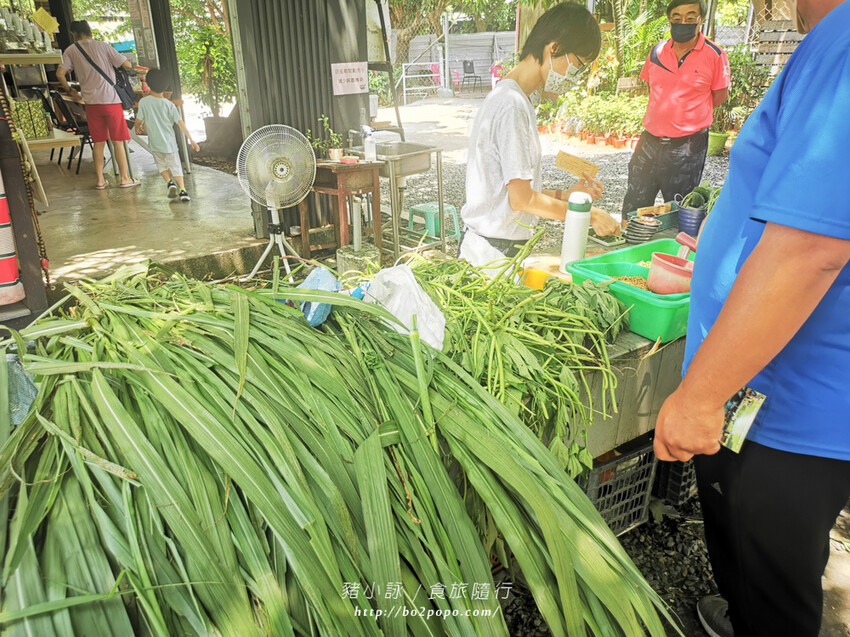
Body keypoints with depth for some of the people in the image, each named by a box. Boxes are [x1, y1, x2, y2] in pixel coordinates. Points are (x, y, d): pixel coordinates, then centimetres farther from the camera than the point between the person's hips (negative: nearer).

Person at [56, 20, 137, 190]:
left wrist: (69, 90, 14)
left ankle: (100, 180, 11)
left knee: (98, 142, 10)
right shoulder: (102, 46, 0)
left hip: (91, 102, 2)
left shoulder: (70, 51, 5)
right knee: (118, 141, 3)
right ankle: (125, 178, 5)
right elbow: (128, 65, -1)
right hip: (111, 100, -2)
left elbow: (60, 74, -3)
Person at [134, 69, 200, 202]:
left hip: (154, 142, 0)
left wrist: (137, 128, 23)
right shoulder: (169, 104, -5)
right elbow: (180, 123, -7)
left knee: (161, 165, 19)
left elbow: (138, 121, 0)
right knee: (175, 165, 7)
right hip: (169, 142, 0)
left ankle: (169, 182, -4)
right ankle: (182, 190, -6)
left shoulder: (143, 102, -7)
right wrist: (191, 139, -1)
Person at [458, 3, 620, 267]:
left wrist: (566, 195, 7)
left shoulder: (517, 99, 13)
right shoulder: (512, 105, -18)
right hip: (494, 253, -9)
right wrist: (589, 215, -10)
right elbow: (522, 199, -19)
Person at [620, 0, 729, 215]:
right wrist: (665, 112, 13)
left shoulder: (714, 55, -7)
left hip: (687, 146, -4)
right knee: (633, 208, 11)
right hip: (650, 141, 4)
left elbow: (721, 94, 1)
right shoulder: (657, 51, 4)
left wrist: (688, 113, 3)